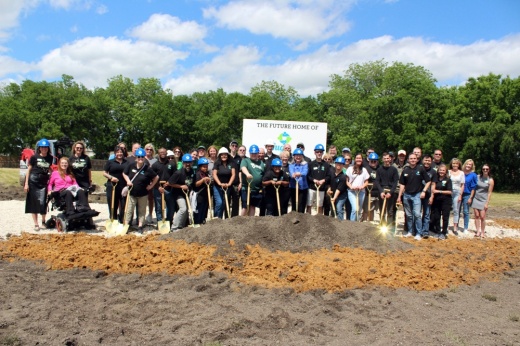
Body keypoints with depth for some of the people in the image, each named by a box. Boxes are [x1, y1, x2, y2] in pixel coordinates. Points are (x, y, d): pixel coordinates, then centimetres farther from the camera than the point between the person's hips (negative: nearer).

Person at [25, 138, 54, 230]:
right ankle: (36, 224, 8)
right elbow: (29, 170, 1)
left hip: (43, 182, 2)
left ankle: (43, 222, 16)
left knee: (42, 203, -5)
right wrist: (26, 183, -4)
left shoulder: (50, 158, 7)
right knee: (33, 203, 2)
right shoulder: (34, 157, -1)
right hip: (33, 182, -2)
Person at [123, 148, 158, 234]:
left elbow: (156, 177, -1)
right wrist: (128, 181, -6)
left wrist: (151, 186, -4)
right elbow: (124, 174, 9)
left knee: (142, 210, 11)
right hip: (131, 193, 1)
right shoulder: (130, 166, -7)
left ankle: (140, 226, 20)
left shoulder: (148, 169, -12)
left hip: (143, 194, -1)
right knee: (129, 210, 4)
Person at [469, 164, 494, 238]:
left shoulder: (490, 180, -5)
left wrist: (487, 203, -9)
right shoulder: (477, 177, 2)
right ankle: (478, 231, 6)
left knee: (482, 217, -5)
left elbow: (489, 193, -5)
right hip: (475, 199, 3)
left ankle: (483, 232, 8)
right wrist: (470, 198, 7)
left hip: (483, 200, -3)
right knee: (476, 216, 2)